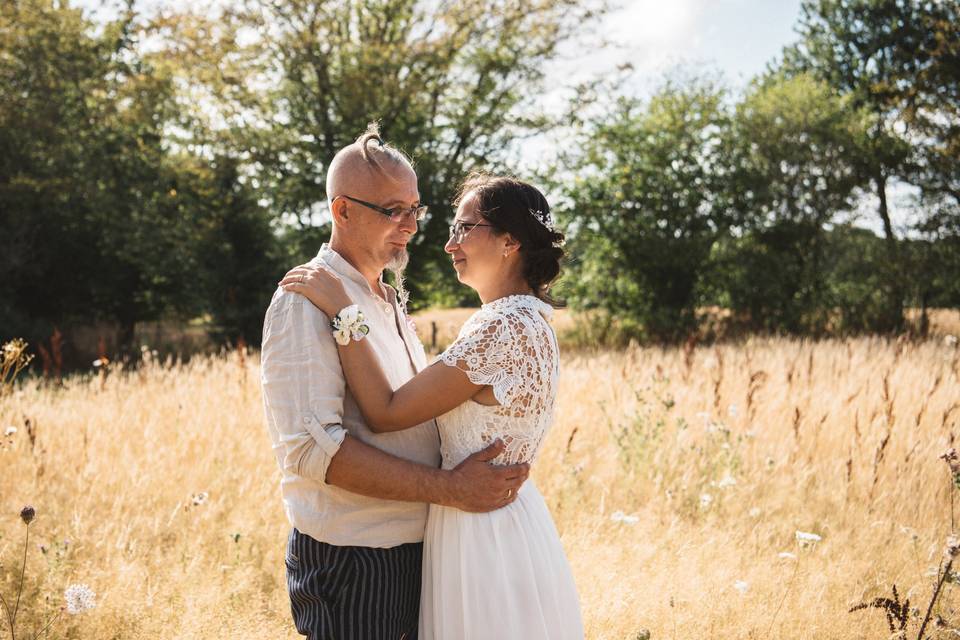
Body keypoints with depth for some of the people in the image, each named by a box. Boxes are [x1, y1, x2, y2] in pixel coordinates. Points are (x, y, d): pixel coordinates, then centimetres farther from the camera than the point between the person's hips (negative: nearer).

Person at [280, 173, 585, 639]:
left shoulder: (504, 327, -22)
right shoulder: (528, 320, 9)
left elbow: (386, 414, -21)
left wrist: (344, 311, -17)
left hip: (482, 533, -10)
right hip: (512, 516, 10)